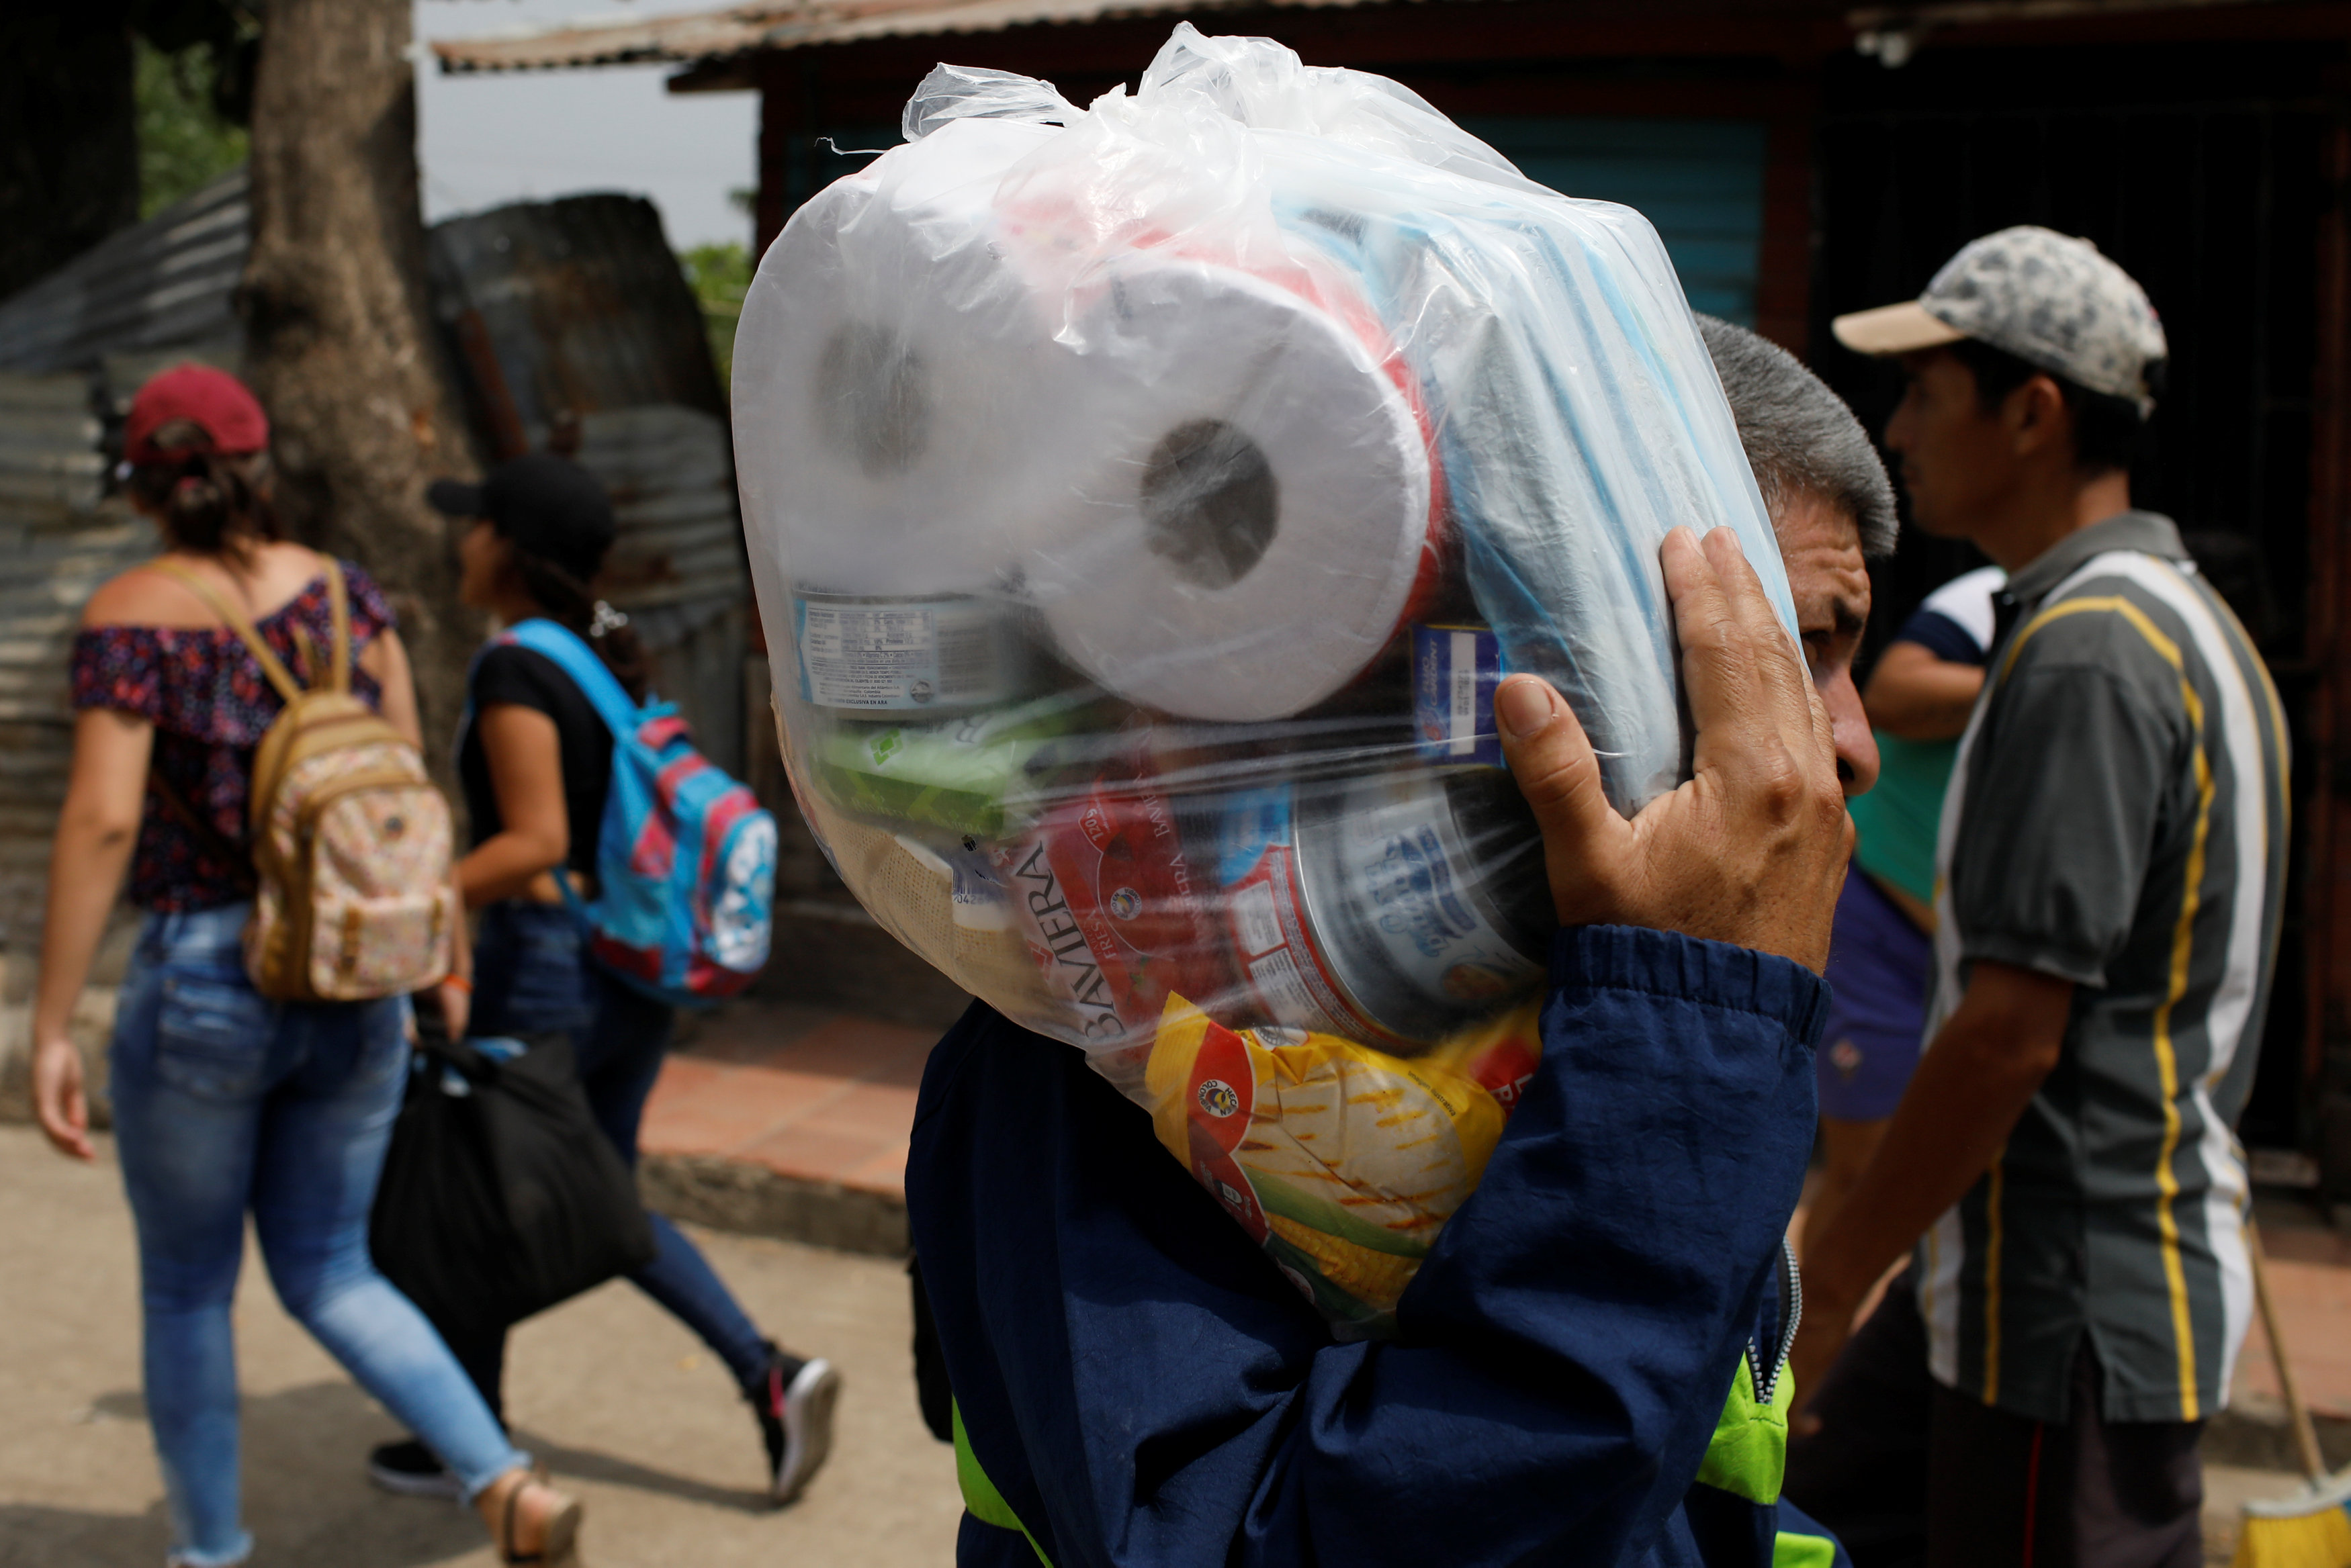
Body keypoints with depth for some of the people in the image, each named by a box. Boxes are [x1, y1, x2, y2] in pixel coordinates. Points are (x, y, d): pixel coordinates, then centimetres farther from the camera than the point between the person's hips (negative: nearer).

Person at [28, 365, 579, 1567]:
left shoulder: (131, 616, -10)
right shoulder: (341, 588, 4)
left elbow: (100, 821, -18)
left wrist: (50, 1029, -14)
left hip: (200, 986, -4)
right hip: (354, 985, 5)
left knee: (185, 1288, 17)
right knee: (328, 1279, 17)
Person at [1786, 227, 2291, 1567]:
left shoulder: (2088, 657, -19)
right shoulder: (2180, 619, 13)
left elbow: (2011, 1030, -23)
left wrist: (1834, 1276, -14)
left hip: (2082, 1306, -10)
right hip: (2017, 1275, 10)